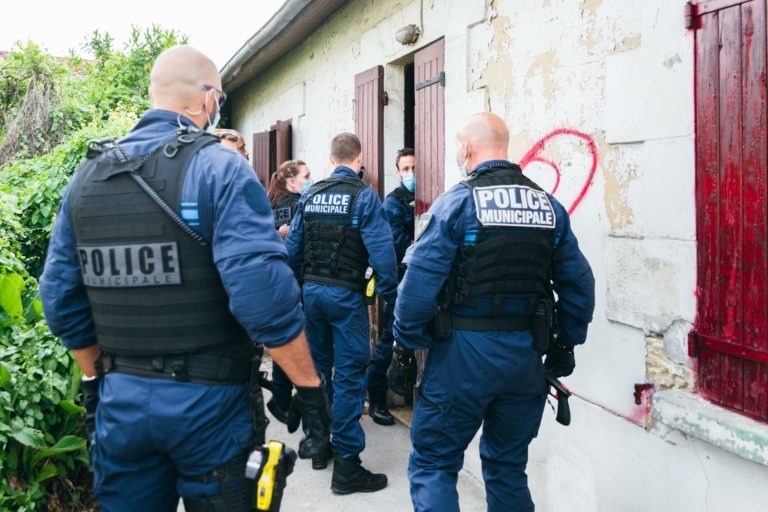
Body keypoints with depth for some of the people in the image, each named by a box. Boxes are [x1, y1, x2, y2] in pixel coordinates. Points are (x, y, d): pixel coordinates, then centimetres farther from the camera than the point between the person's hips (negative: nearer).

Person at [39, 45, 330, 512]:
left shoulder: (87, 175, 5)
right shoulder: (220, 168, -13)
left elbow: (61, 296, 8)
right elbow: (264, 291, -23)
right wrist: (310, 387, -14)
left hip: (121, 398, 5)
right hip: (207, 399, -4)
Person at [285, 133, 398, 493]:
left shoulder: (310, 195, 6)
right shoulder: (364, 196, -10)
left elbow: (292, 247, 6)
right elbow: (381, 251, -17)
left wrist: (298, 285, 18)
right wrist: (391, 297, -7)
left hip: (311, 289, 6)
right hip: (346, 294, -6)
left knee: (317, 366, 18)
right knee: (349, 374, -2)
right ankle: (346, 465, 1)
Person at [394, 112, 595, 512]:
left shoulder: (456, 202, -8)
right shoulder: (549, 206, 6)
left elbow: (420, 282, -14)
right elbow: (579, 284, 6)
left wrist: (407, 343, -3)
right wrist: (564, 345, 14)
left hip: (464, 350, -5)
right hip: (526, 355, 5)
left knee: (433, 463, 8)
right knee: (508, 465, 20)